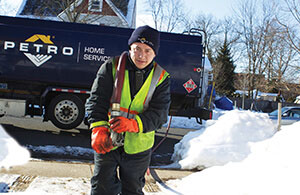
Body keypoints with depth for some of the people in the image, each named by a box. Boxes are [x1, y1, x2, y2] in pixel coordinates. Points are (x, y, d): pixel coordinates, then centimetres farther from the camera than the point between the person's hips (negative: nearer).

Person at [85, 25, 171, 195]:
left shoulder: (161, 78, -3)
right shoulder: (111, 67, -6)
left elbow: (159, 114, -10)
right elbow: (96, 100, -9)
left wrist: (133, 123, -28)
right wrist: (98, 128, -25)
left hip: (138, 146, 1)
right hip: (107, 142, -1)